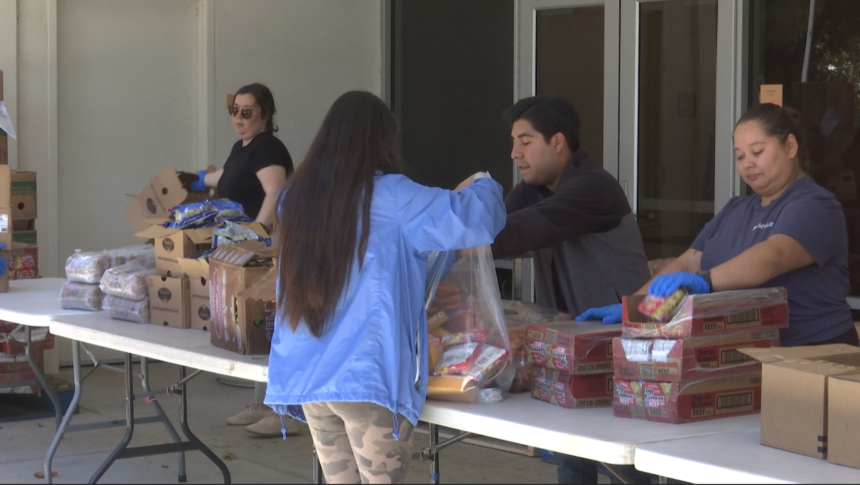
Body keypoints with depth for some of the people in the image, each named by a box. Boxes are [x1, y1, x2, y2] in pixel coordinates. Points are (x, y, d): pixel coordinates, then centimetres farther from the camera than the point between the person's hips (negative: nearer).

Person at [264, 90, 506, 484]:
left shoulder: (296, 196, 8)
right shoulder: (390, 198, -10)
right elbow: (475, 219, -15)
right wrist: (481, 184, 9)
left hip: (307, 376, 6)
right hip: (369, 378, -6)